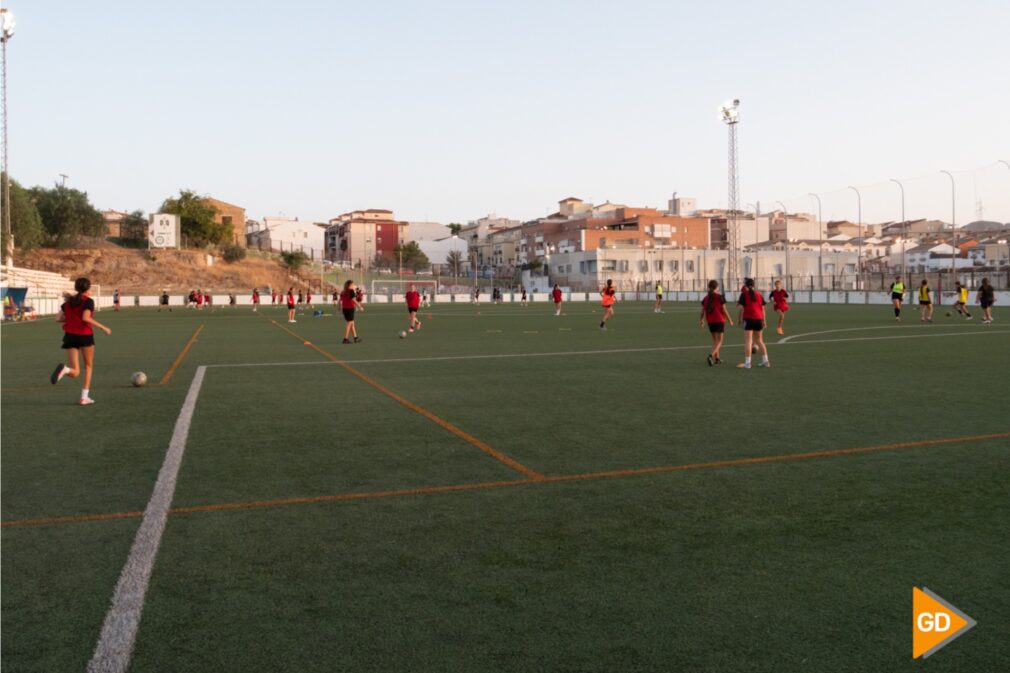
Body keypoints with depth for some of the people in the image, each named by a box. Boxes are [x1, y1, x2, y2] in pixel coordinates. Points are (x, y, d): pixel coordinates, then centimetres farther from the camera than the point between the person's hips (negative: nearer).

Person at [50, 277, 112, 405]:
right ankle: (84, 397, 12)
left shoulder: (68, 301, 11)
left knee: (75, 373, 5)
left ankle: (65, 369, -33)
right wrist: (102, 327, -17)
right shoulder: (88, 301, -7)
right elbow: (85, 318, -22)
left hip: (70, 336, 4)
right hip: (85, 335, -4)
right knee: (88, 366, 18)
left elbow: (59, 318, 7)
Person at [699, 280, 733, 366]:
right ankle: (711, 355, -23)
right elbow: (724, 310, -8)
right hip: (719, 321, -5)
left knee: (715, 340, 19)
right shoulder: (720, 296, -10)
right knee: (719, 341, -1)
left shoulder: (706, 298, 2)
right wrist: (730, 320, 2)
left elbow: (703, 311, 4)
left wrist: (701, 320, 19)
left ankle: (717, 358, 25)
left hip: (710, 321, 5)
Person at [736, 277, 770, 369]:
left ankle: (747, 363, -12)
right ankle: (765, 361, 20)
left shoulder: (744, 294, -2)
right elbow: (763, 308, 11)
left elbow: (741, 308, -8)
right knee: (759, 341, 18)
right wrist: (763, 320, 15)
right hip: (759, 319, 6)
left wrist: (740, 319, 0)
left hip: (749, 318, -6)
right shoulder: (759, 294, 12)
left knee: (748, 341, -7)